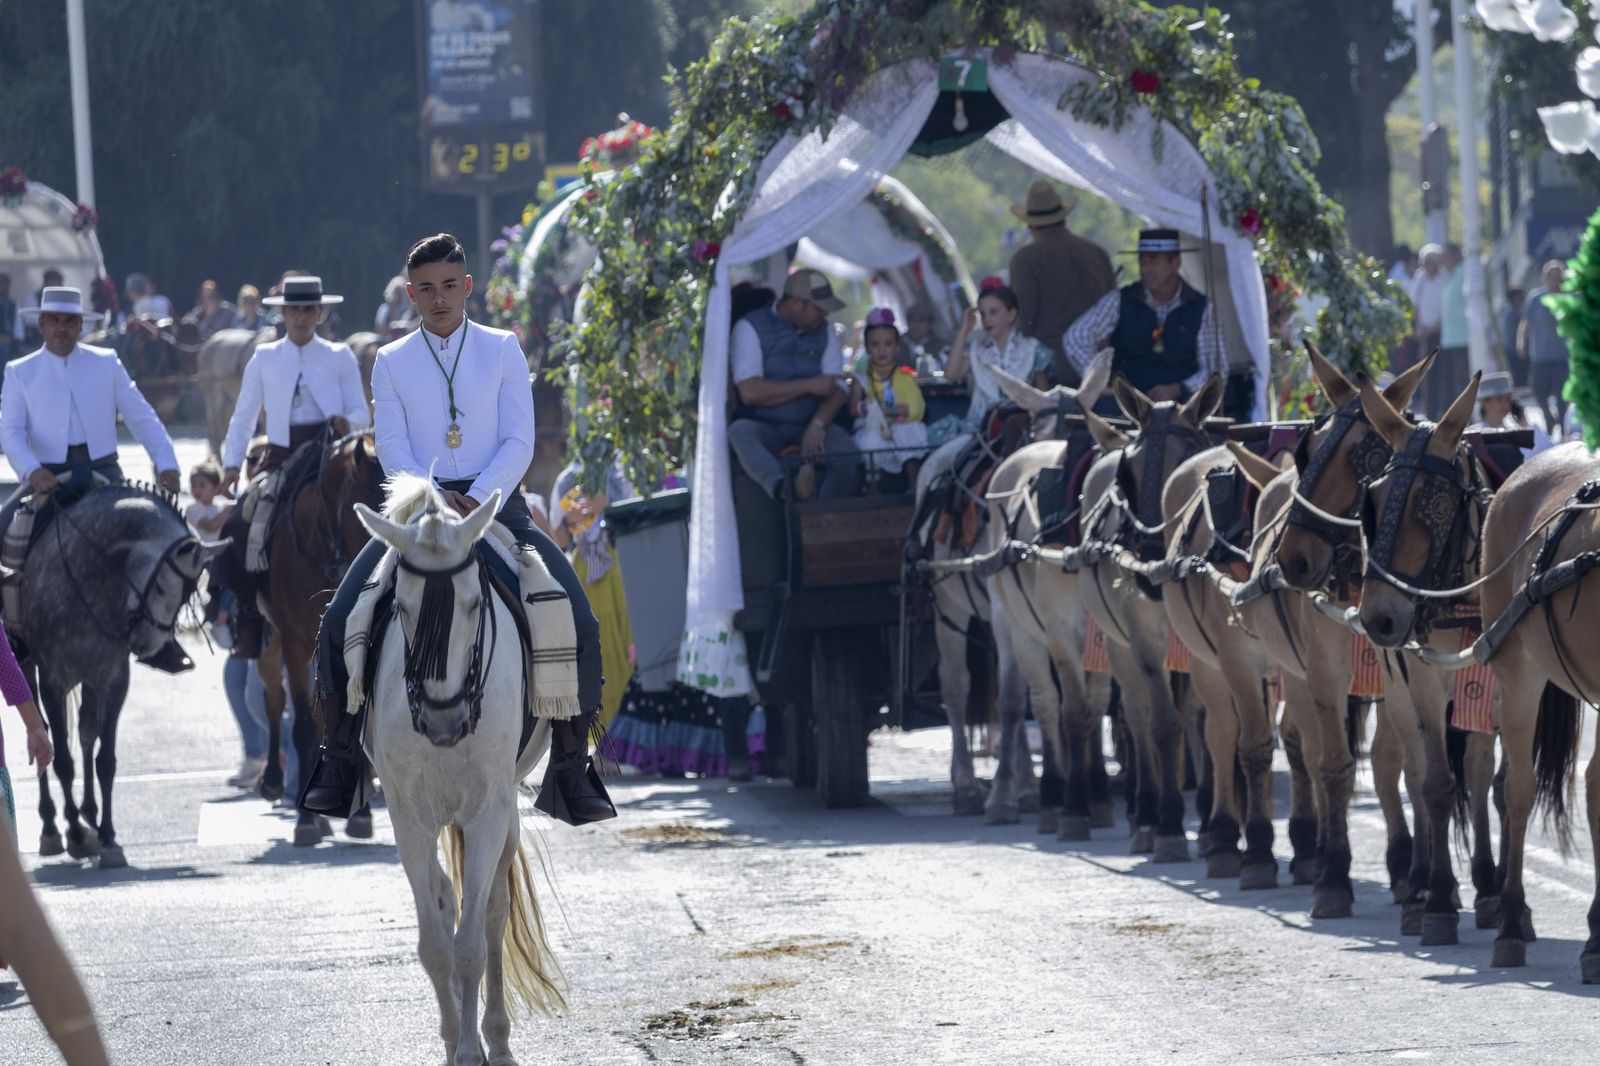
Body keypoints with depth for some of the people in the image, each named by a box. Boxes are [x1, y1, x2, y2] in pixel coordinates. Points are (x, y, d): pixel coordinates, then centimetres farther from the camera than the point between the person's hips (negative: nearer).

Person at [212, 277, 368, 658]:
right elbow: (243, 418, 14)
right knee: (242, 525, -18)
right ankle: (249, 620, -9)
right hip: (282, 458, 1)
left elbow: (361, 413, 6)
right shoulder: (264, 359, 12)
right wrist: (231, 464, 2)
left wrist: (347, 421, -17)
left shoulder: (340, 358, 9)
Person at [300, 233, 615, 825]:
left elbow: (519, 442, 0)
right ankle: (339, 764, -3)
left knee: (577, 621, -18)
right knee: (341, 619, -16)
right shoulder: (391, 363, 9)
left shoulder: (503, 350, 8)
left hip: (496, 503, -1)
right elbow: (392, 450, 1)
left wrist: (477, 500, -16)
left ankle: (571, 768, -8)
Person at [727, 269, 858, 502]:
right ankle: (782, 487, -63)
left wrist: (817, 424, -16)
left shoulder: (824, 330, 13)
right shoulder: (750, 327, -2)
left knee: (845, 448, -28)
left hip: (809, 427, 3)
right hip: (764, 427, -3)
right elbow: (750, 391, -14)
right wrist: (809, 385, -12)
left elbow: (836, 388, 5)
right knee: (739, 432, -37)